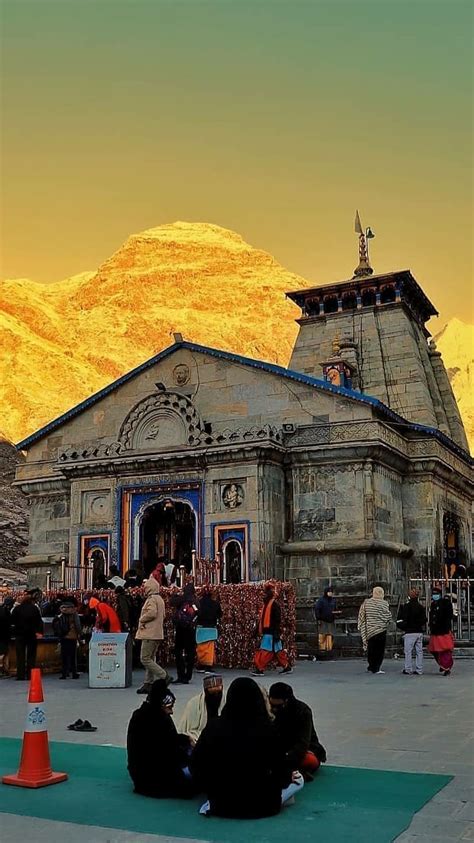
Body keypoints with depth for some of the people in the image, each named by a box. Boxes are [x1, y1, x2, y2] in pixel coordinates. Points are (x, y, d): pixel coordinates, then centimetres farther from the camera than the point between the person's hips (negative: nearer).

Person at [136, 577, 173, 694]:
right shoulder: (160, 599, 18)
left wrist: (141, 620, -10)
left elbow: (152, 613, -27)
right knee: (151, 659, 12)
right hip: (157, 633, 10)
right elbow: (162, 615, 23)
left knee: (145, 659, -8)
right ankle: (148, 683, 14)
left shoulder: (152, 599, -13)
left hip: (150, 633, -10)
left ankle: (165, 676, -11)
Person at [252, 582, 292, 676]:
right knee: (278, 651, 13)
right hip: (266, 632, 9)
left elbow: (277, 620, -17)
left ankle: (260, 669, -7)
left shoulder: (274, 605, -13)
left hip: (271, 633, -9)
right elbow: (262, 619, 21)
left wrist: (276, 633, -20)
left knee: (265, 651, -9)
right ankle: (287, 667, 21)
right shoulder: (265, 604, 15)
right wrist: (259, 630, 21)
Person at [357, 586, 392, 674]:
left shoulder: (366, 603, 1)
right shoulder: (383, 603, -9)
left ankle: (371, 667, 20)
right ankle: (376, 668, 0)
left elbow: (361, 616, 5)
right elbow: (388, 616, -9)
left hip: (369, 630, 4)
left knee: (371, 649, 14)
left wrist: (361, 628, 15)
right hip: (381, 630, -4)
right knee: (380, 649, 3)